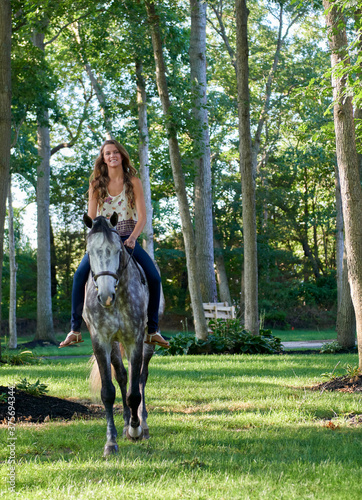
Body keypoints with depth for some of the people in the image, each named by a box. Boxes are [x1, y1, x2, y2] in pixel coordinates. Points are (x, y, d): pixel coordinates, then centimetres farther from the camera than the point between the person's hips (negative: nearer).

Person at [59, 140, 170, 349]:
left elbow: (142, 216, -6)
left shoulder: (133, 182, 0)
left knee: (154, 277, -19)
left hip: (128, 239, 0)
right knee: (80, 275, -24)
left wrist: (133, 238, -22)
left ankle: (153, 331, -3)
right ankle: (75, 329, -16)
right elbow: (91, 218, 3)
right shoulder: (97, 184, 5)